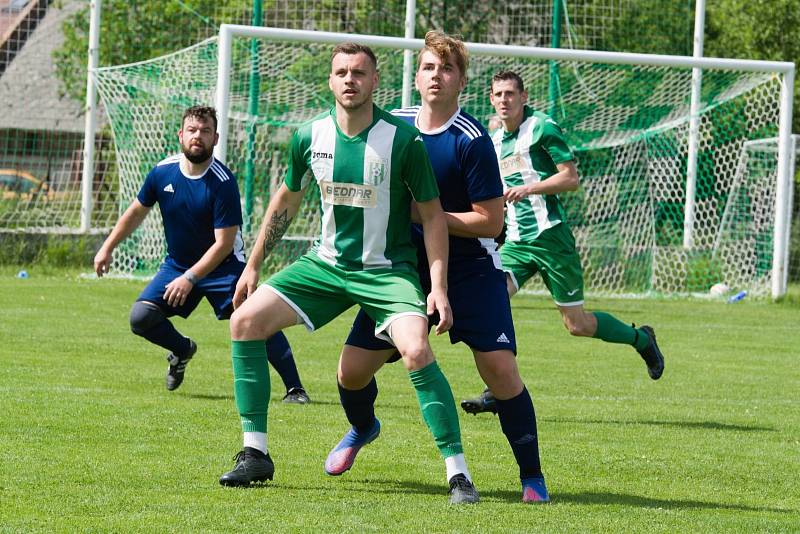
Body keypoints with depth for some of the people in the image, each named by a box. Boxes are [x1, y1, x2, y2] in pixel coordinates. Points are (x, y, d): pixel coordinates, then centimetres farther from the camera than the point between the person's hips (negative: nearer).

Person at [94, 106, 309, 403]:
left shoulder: (223, 183, -22)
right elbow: (137, 211, 11)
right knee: (141, 318, -11)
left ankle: (294, 389, -15)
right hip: (178, 264, 5)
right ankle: (182, 351, 21)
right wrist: (108, 248, 14)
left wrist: (190, 279, -27)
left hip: (222, 266, -4)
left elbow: (224, 243, -22)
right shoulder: (162, 173, -8)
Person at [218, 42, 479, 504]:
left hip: (388, 271, -5)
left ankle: (459, 474, -21)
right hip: (326, 264, 5)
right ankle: (256, 455, 2)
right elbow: (286, 201, 14)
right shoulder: (310, 137, -3)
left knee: (417, 351, -29)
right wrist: (253, 267, 17)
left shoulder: (403, 140, -15)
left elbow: (433, 214, -8)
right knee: (245, 320, -7)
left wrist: (439, 288, -16)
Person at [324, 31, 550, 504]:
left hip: (470, 269, -4)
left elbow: (491, 221, -17)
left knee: (500, 369, -18)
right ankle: (362, 430, 38)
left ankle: (532, 477, -1)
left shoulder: (471, 141, -17)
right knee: (353, 369, 2)